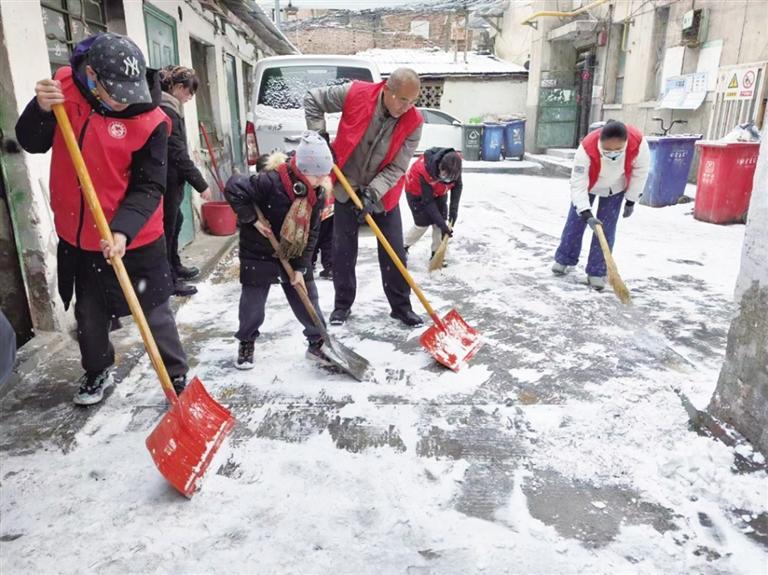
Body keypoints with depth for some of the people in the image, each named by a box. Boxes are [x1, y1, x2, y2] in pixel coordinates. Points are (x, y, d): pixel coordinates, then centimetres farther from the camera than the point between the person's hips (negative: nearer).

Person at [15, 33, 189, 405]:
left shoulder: (149, 120, -17)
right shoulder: (64, 87, -4)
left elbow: (148, 187, -17)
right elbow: (31, 144, 2)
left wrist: (123, 229, -31)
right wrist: (41, 109, -18)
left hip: (135, 241, -4)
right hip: (77, 237, 5)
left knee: (155, 312, 8)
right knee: (88, 314, 21)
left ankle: (177, 377, 26)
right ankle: (97, 371, 44)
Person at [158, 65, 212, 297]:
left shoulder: (169, 108, 11)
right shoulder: (166, 111, -20)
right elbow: (178, 154, -22)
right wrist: (201, 185, -19)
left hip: (171, 179, 10)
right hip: (167, 180, -10)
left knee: (175, 222, 22)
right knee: (167, 227, -1)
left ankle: (175, 267, 38)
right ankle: (168, 280, 9)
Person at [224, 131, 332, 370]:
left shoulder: (318, 193, -9)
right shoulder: (270, 181, -28)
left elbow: (312, 233, -5)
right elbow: (233, 189, -23)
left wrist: (300, 268, -9)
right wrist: (252, 219, -22)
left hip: (295, 256, 4)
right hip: (259, 254, -4)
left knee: (307, 299, 7)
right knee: (252, 303, 6)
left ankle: (317, 343, 23)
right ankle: (246, 343, 30)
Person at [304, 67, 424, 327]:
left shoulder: (413, 122, -16)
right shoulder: (355, 94, -18)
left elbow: (397, 167, -15)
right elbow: (312, 100, -4)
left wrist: (373, 193, -27)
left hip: (383, 194, 1)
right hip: (346, 188, 0)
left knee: (394, 253, 2)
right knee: (343, 251, 5)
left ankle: (401, 306, 18)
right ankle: (342, 304, 22)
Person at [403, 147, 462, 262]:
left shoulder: (453, 166, -29)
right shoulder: (424, 171, -43)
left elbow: (457, 186, -11)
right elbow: (428, 202, -35)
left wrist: (454, 210, -20)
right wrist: (442, 225, -33)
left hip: (438, 190, 5)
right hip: (417, 191, -5)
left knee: (442, 219, -4)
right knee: (423, 223, -8)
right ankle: (403, 247, 14)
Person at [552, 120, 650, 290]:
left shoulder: (638, 143, -37)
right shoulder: (586, 149, -43)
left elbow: (640, 173, -18)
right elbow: (578, 185, -38)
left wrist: (631, 201, -9)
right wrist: (587, 214, -47)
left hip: (616, 188, 1)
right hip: (588, 184, -1)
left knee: (606, 229, -3)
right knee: (575, 222, 6)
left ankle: (597, 272, 6)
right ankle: (563, 259, 27)